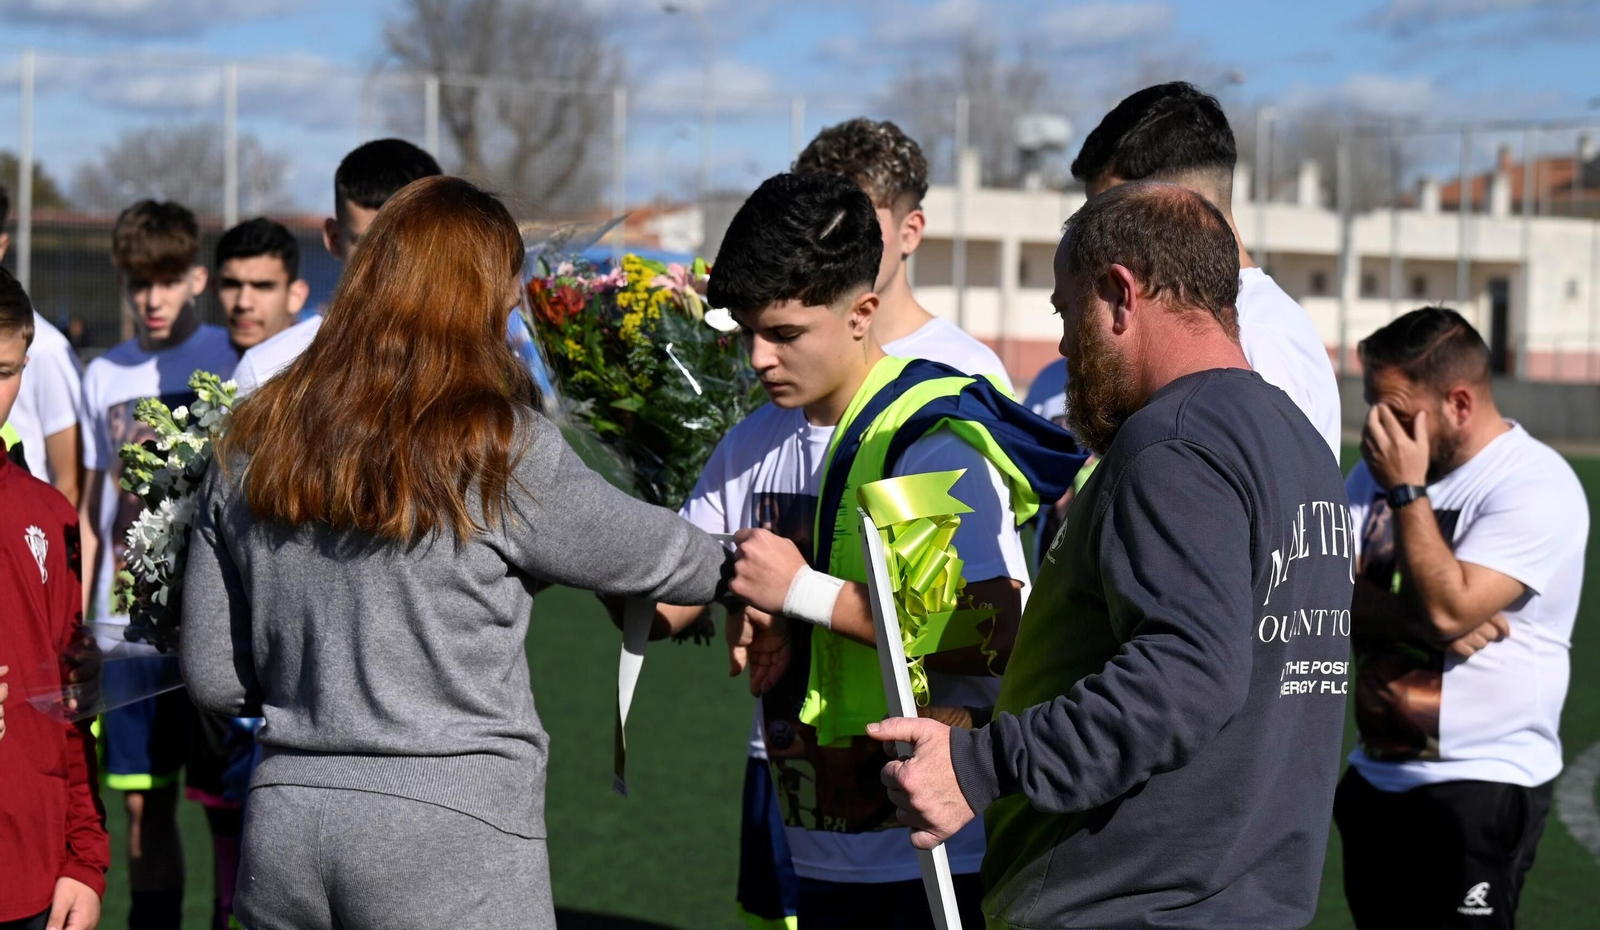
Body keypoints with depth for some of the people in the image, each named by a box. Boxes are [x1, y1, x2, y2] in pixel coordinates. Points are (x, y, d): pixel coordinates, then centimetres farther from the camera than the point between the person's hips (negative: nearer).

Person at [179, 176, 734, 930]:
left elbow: (212, 676, 9)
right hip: (449, 843, -5)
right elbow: (652, 557, 6)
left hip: (281, 835, 5)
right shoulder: (503, 453, -9)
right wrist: (741, 565, 26)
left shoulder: (251, 449, 5)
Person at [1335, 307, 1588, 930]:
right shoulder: (1377, 468, 11)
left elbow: (1449, 608, -23)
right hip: (1374, 778, 7)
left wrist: (1407, 491, -18)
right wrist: (1412, 619, -18)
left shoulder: (1536, 483, -12)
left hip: (1483, 786, -7)